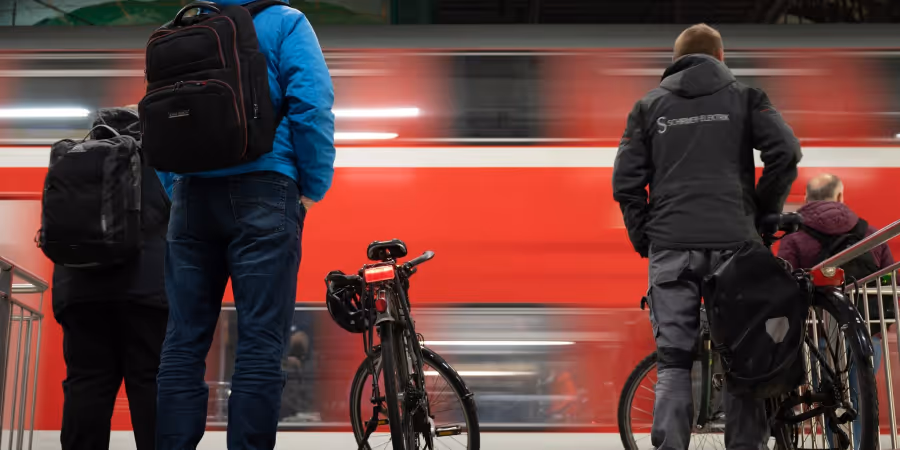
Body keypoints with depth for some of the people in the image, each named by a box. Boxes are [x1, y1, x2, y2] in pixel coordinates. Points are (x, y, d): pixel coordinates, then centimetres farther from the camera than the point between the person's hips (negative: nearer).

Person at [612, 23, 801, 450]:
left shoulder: (649, 105, 13)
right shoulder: (744, 96, 11)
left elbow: (625, 181, 5)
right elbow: (785, 152, -4)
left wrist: (644, 240, 12)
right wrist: (763, 213, 7)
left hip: (671, 248, 1)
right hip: (734, 243, 0)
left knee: (673, 362, 3)